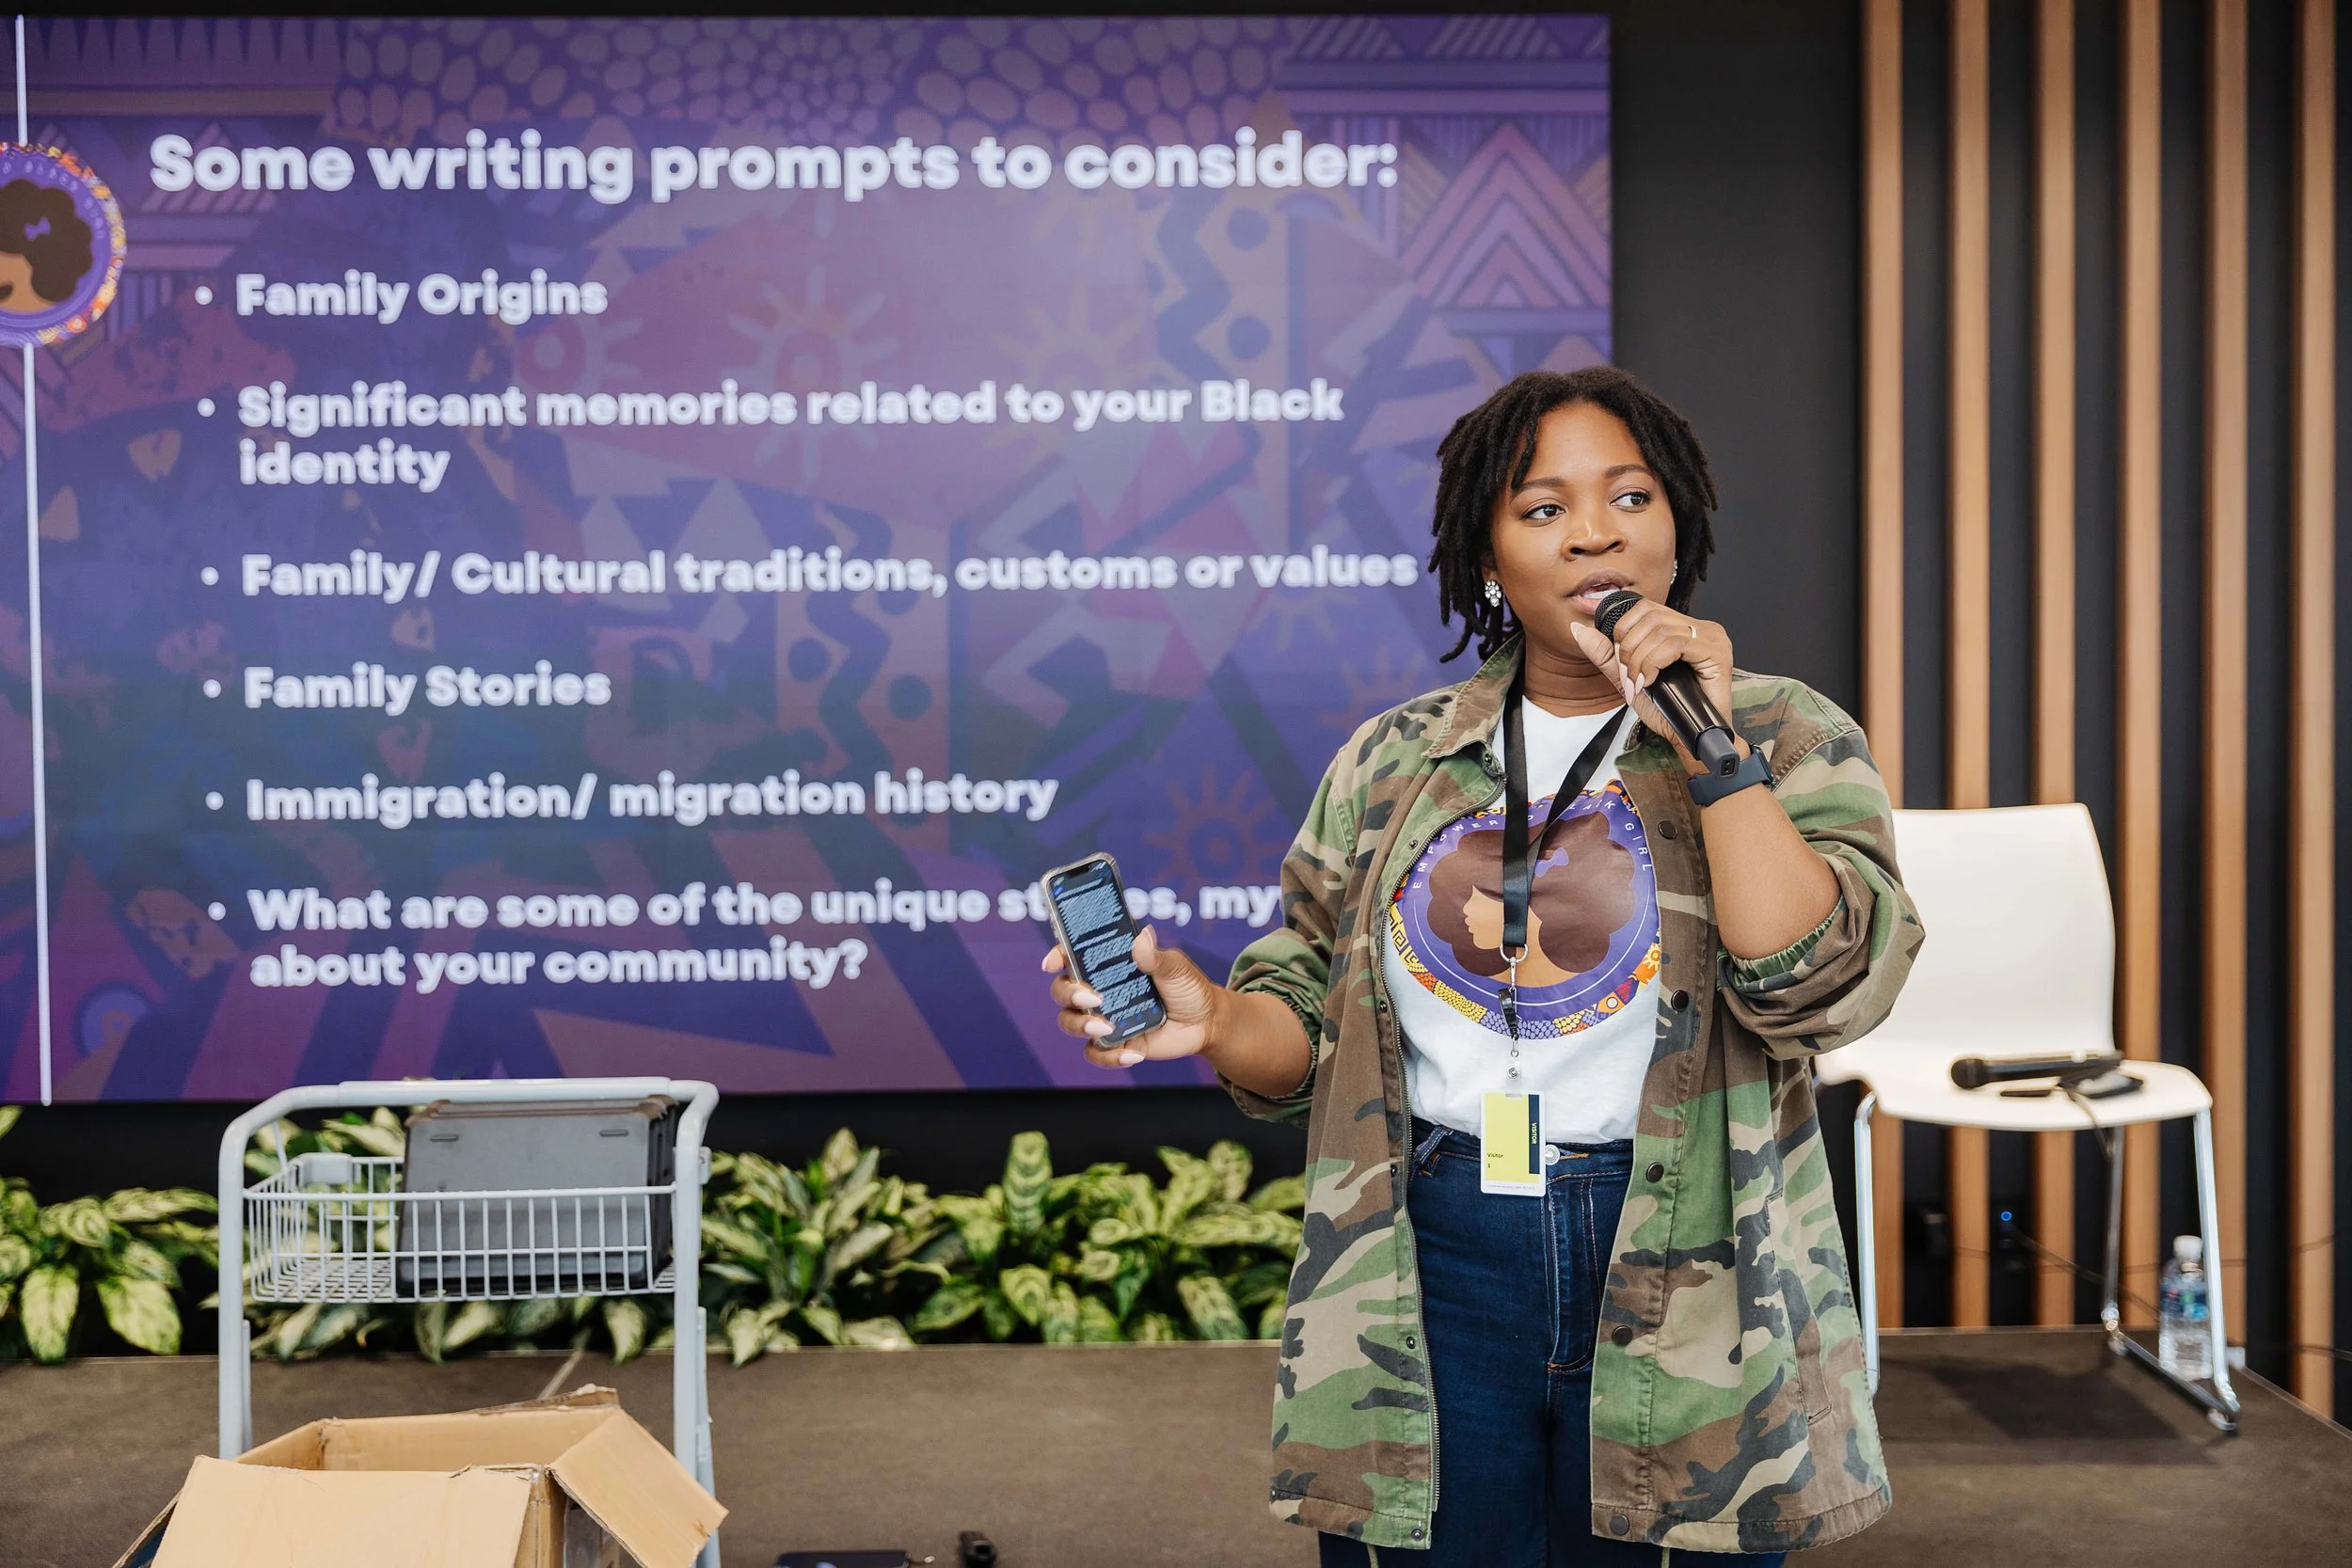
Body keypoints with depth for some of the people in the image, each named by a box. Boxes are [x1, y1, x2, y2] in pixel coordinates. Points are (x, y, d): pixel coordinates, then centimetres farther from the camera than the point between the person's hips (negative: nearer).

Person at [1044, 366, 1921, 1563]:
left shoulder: (1786, 738, 2)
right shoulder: (1392, 761, 8)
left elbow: (1817, 990, -14)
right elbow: (1311, 1020, 10)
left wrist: (1708, 746, -16)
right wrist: (1212, 1021, -11)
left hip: (1679, 1286, -1)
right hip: (1433, 1274, 2)